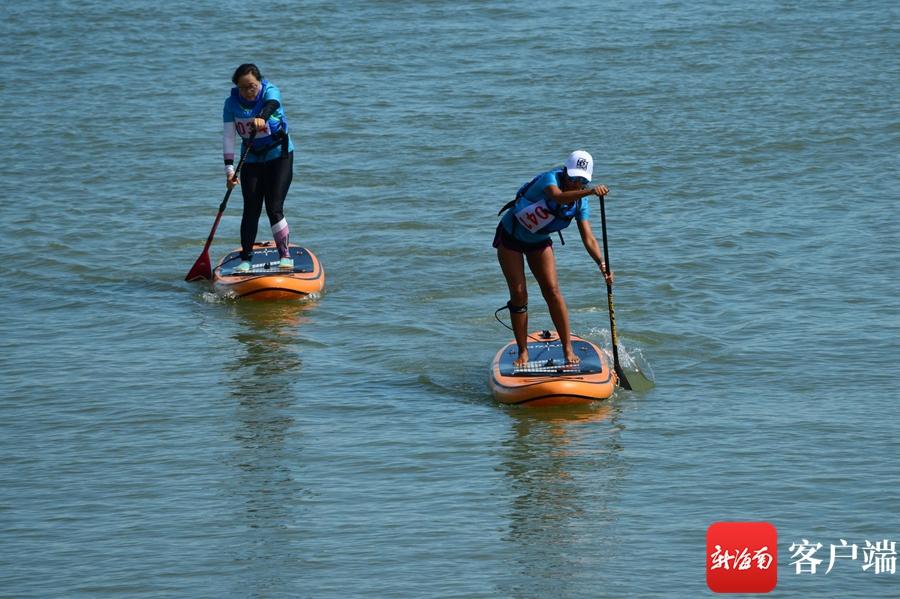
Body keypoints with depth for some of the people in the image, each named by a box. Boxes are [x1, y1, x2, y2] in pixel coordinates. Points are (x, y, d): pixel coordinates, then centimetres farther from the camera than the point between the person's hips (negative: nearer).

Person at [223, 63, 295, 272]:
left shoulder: (270, 92, -14)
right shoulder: (232, 104, -5)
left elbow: (271, 105, -38)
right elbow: (228, 137, -7)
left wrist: (262, 117, -61)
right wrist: (229, 168, -16)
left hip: (279, 156, -3)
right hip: (252, 160, 3)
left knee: (274, 208, -11)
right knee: (251, 211, -1)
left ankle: (286, 256, -4)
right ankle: (245, 259, 7)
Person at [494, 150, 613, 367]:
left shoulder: (580, 203, -13)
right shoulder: (551, 178, -28)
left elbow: (588, 238, -20)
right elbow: (557, 196, -52)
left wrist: (601, 263, -38)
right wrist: (590, 192, -68)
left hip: (539, 243, 4)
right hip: (511, 237, -4)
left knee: (552, 290, -9)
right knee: (519, 294, -8)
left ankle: (568, 349, -5)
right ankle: (523, 352, 2)